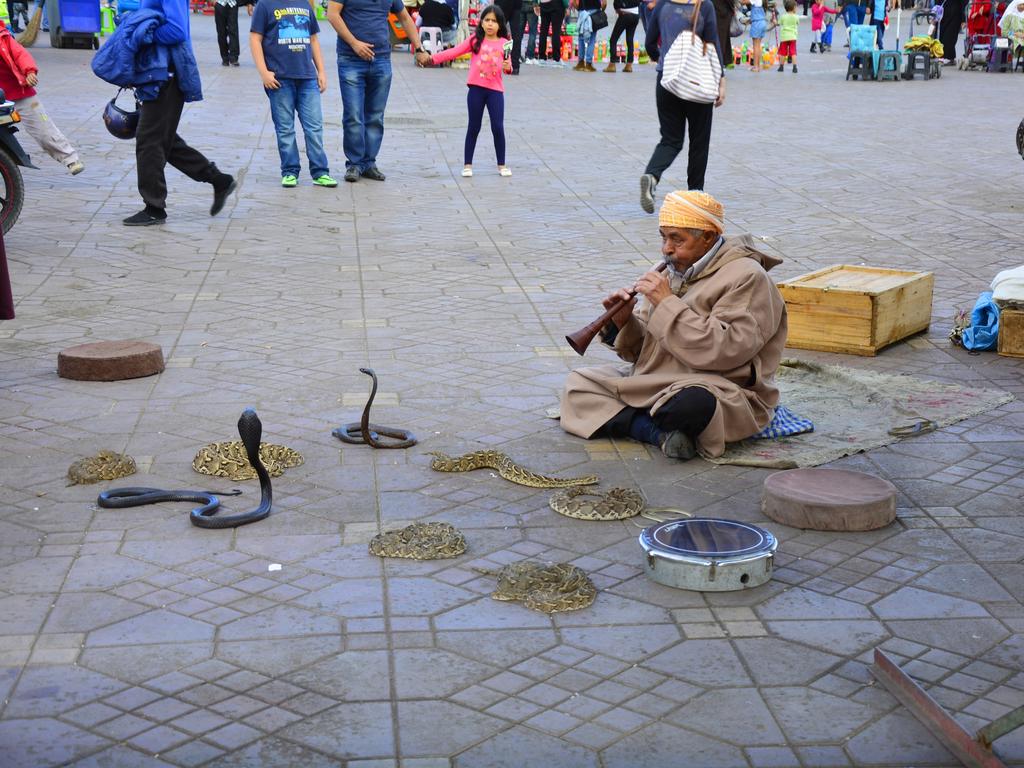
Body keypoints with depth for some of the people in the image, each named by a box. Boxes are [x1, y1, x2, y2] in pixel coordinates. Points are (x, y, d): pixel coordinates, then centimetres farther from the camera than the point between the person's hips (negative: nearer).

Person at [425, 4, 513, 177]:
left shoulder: (504, 43, 1)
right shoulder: (475, 40, 0)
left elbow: (508, 65, 1)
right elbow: (454, 52, -4)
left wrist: (508, 67, -23)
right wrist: (433, 58, -11)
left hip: (495, 90, 0)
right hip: (476, 89, 0)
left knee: (498, 127, 0)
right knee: (473, 127, 6)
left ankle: (502, 165, 13)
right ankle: (467, 164, 14)